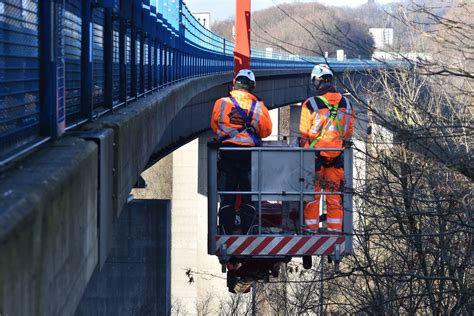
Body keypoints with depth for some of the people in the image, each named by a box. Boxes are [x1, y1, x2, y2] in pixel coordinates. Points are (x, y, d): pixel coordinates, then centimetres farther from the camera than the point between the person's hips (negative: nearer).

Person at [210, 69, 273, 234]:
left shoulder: (221, 103, -4)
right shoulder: (258, 106, -5)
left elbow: (215, 126, 9)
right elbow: (266, 130, 4)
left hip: (227, 151, 0)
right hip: (250, 154, 0)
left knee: (227, 195, 7)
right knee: (249, 195, 7)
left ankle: (226, 232, 6)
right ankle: (247, 232, 3)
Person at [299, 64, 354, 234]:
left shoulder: (311, 104, -10)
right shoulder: (346, 103, 4)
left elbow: (304, 135, -6)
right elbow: (349, 133, 10)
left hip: (316, 153, -4)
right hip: (337, 155, 4)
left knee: (312, 192, 3)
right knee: (334, 193, 9)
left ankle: (311, 227, 2)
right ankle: (335, 228, 10)